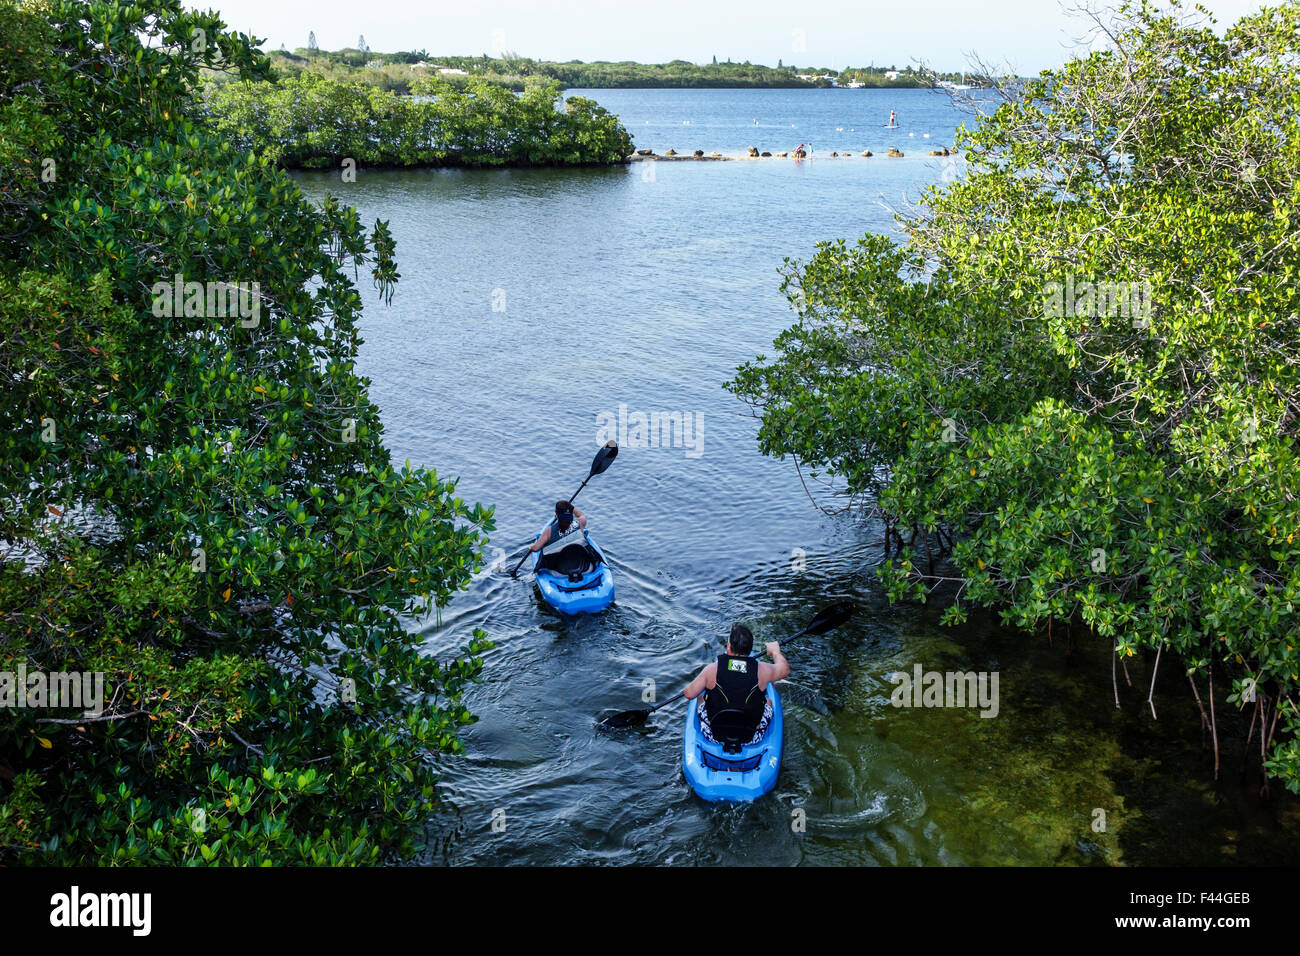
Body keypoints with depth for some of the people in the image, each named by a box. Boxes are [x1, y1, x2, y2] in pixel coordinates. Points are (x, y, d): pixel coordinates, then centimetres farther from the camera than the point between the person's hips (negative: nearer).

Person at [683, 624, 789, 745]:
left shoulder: (712, 670, -19)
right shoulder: (762, 670, -16)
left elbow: (689, 694, -8)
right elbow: (785, 670, 6)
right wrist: (775, 651, 26)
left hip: (713, 737, 0)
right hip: (751, 738, 1)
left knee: (701, 698, 28)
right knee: (768, 703, 28)